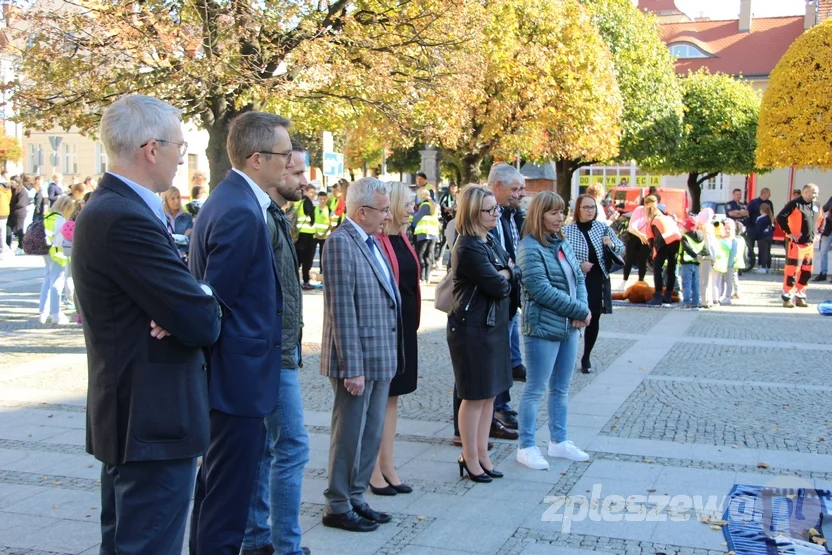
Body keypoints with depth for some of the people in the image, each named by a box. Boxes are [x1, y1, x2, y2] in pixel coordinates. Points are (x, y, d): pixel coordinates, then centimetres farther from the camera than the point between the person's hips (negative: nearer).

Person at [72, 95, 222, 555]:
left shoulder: (107, 209, 11)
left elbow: (167, 290, 10)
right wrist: (205, 304, -1)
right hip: (155, 421, -11)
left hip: (128, 415, 11)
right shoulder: (127, 220, -23)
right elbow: (202, 323, -23)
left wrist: (179, 313, -11)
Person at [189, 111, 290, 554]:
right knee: (228, 490, 0)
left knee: (217, 482, 21)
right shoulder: (242, 214, -21)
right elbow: (218, 300, -22)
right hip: (239, 374, -11)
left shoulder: (231, 198, 11)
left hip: (228, 373, 11)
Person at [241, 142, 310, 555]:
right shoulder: (263, 220, -17)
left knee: (264, 447, 14)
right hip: (274, 352, -10)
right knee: (291, 447, -4)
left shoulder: (273, 217, 14)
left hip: (274, 352, 10)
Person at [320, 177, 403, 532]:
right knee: (350, 436, 4)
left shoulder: (371, 241, 12)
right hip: (359, 359, -9)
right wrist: (352, 367, -20)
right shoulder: (341, 242, -15)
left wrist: (392, 356, 14)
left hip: (382, 357, 9)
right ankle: (338, 508, 18)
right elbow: (342, 309, -19)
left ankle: (355, 499, 30)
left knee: (372, 434, 17)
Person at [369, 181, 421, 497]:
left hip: (404, 328, 9)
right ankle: (374, 471, 12)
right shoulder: (375, 241, -16)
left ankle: (387, 467, 23)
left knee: (391, 396, 14)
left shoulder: (401, 239, 11)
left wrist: (413, 323, 14)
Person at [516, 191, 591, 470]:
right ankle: (526, 447, 11)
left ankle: (559, 441, 28)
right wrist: (580, 310, -15)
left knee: (561, 389, 16)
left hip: (569, 326, 8)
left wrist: (583, 309, -9)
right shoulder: (530, 248, -14)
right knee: (535, 389, 0)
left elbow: (578, 278, 10)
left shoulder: (563, 243, 10)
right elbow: (542, 290, -20)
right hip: (542, 328, -8)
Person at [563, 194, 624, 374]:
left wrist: (612, 244, -12)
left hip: (598, 281, 4)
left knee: (594, 319, 7)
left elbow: (621, 249, 8)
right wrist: (579, 264, -20)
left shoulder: (603, 227, 4)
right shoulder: (568, 230, -6)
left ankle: (586, 357, 21)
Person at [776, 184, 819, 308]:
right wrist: (789, 233, -13)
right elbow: (780, 218, -13)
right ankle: (787, 297, 2)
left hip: (810, 244, 7)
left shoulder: (816, 206, 12)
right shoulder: (795, 204, -10)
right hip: (796, 244, -7)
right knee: (792, 270, -7)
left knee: (806, 272, 9)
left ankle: (800, 296, 19)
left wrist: (817, 233, 15)